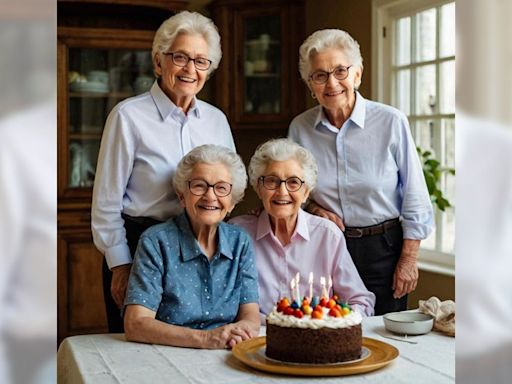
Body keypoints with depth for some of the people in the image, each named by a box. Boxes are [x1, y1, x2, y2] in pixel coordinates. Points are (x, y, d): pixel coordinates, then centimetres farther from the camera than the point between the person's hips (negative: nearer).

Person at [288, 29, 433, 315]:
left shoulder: (391, 122, -10)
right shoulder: (299, 128, -2)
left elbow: (414, 198, -5)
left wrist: (409, 259, -6)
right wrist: (315, 209, -6)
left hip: (382, 249, -2)